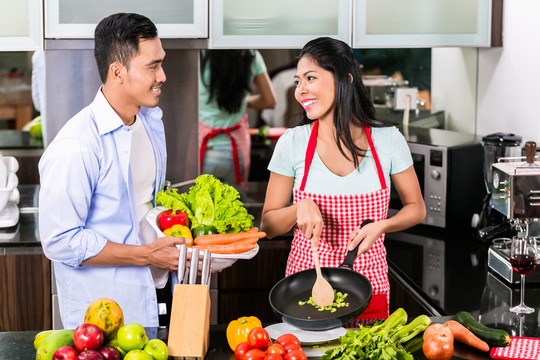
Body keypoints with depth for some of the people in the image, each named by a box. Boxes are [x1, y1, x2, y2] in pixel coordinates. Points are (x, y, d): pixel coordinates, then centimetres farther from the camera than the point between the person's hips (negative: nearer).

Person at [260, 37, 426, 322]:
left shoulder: (387, 140, -5)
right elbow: (268, 226, 1)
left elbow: (416, 208, 7)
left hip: (368, 290, 0)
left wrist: (380, 226, -12)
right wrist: (300, 208, -19)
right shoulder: (292, 143, -5)